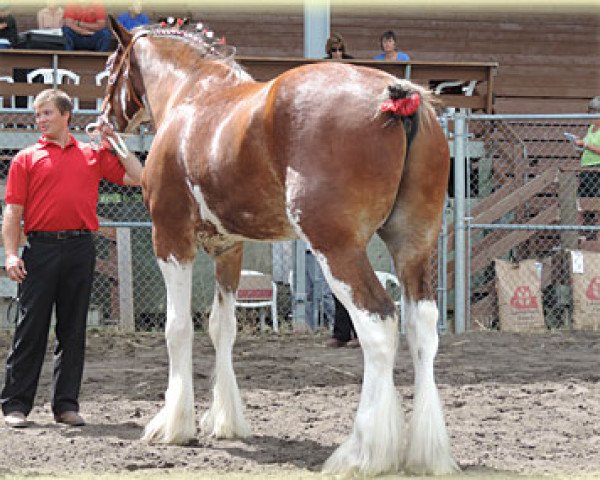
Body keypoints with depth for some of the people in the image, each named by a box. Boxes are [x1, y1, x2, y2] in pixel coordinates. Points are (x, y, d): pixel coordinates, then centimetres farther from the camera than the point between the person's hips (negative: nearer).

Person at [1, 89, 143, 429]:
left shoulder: (93, 156, 13)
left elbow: (136, 177, 12)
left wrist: (114, 142, 9)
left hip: (80, 248, 2)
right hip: (41, 247, -2)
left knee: (73, 331, 6)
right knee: (31, 327, -2)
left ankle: (67, 404, 12)